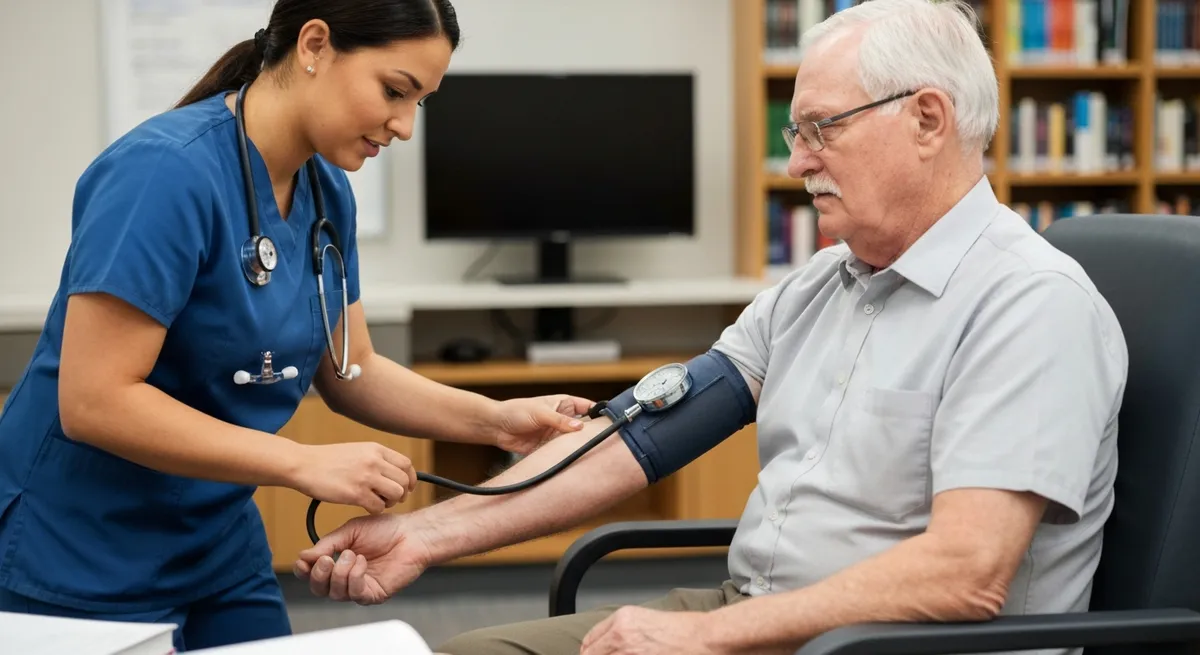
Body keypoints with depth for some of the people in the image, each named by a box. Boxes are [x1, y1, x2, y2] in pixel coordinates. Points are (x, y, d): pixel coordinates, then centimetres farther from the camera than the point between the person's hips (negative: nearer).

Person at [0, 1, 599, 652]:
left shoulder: (327, 191, 0)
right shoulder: (167, 172, -24)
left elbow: (349, 373, 7)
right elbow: (92, 402, -27)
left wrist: (493, 420, -7)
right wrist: (304, 463, -27)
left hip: (222, 546, 7)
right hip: (82, 564, -7)